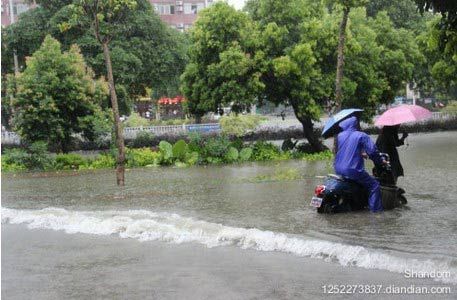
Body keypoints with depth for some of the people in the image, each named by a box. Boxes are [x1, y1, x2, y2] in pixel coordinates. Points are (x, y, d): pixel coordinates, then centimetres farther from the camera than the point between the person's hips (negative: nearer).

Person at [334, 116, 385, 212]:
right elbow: (372, 151, -14)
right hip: (353, 171, -7)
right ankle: (376, 208, -2)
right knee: (374, 185, 4)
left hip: (338, 169, 7)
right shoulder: (362, 136, -6)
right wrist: (380, 161, 3)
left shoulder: (340, 135, 10)